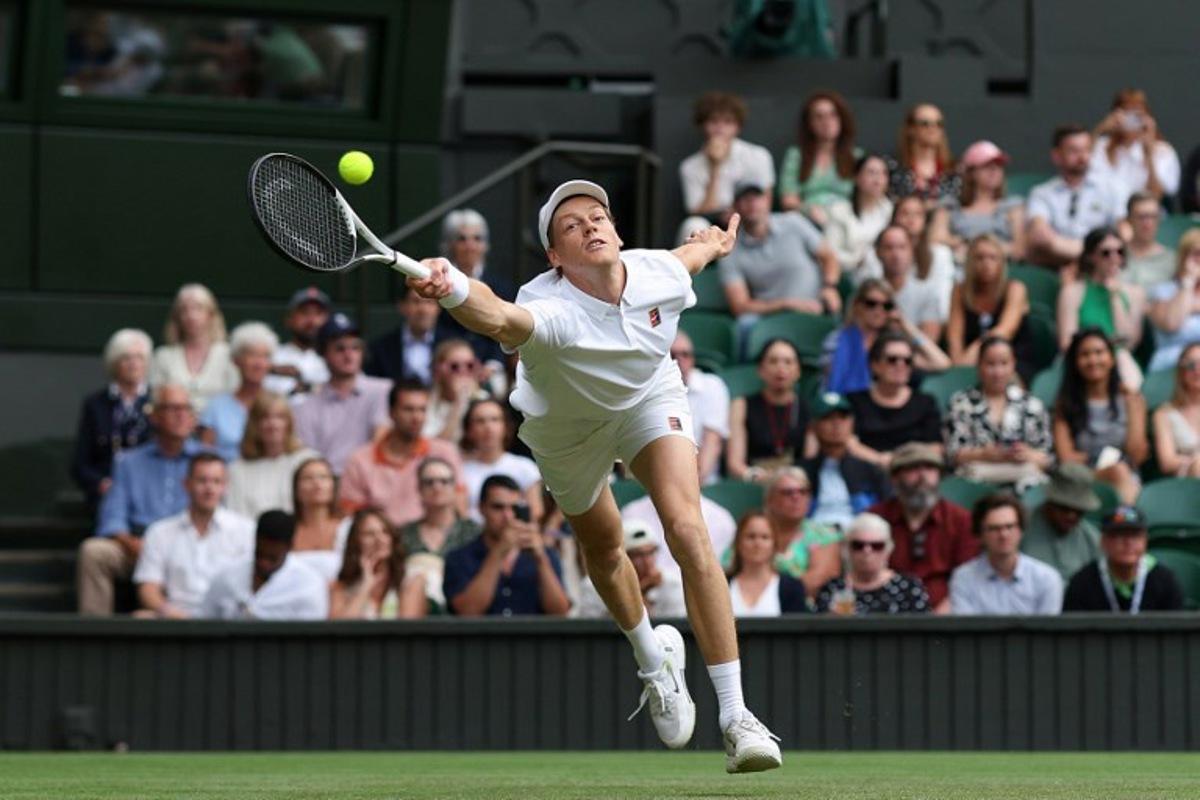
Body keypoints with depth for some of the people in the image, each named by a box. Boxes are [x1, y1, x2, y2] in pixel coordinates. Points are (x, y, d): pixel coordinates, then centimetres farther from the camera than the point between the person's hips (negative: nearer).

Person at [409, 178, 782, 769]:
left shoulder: (660, 274, -28)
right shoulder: (551, 311, -43)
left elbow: (692, 251, -2)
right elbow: (499, 319, -67)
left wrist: (714, 242, 22)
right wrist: (454, 290, -89)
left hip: (650, 398, 1)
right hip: (568, 428, -1)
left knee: (687, 530, -20)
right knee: (602, 550, 19)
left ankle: (735, 715, -20)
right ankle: (653, 659, 54)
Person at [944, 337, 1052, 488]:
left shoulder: (1032, 405, 16)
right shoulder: (961, 403, 11)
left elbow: (1048, 458, 11)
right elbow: (954, 454, 2)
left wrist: (1030, 456, -12)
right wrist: (987, 454, -15)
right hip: (977, 483, -2)